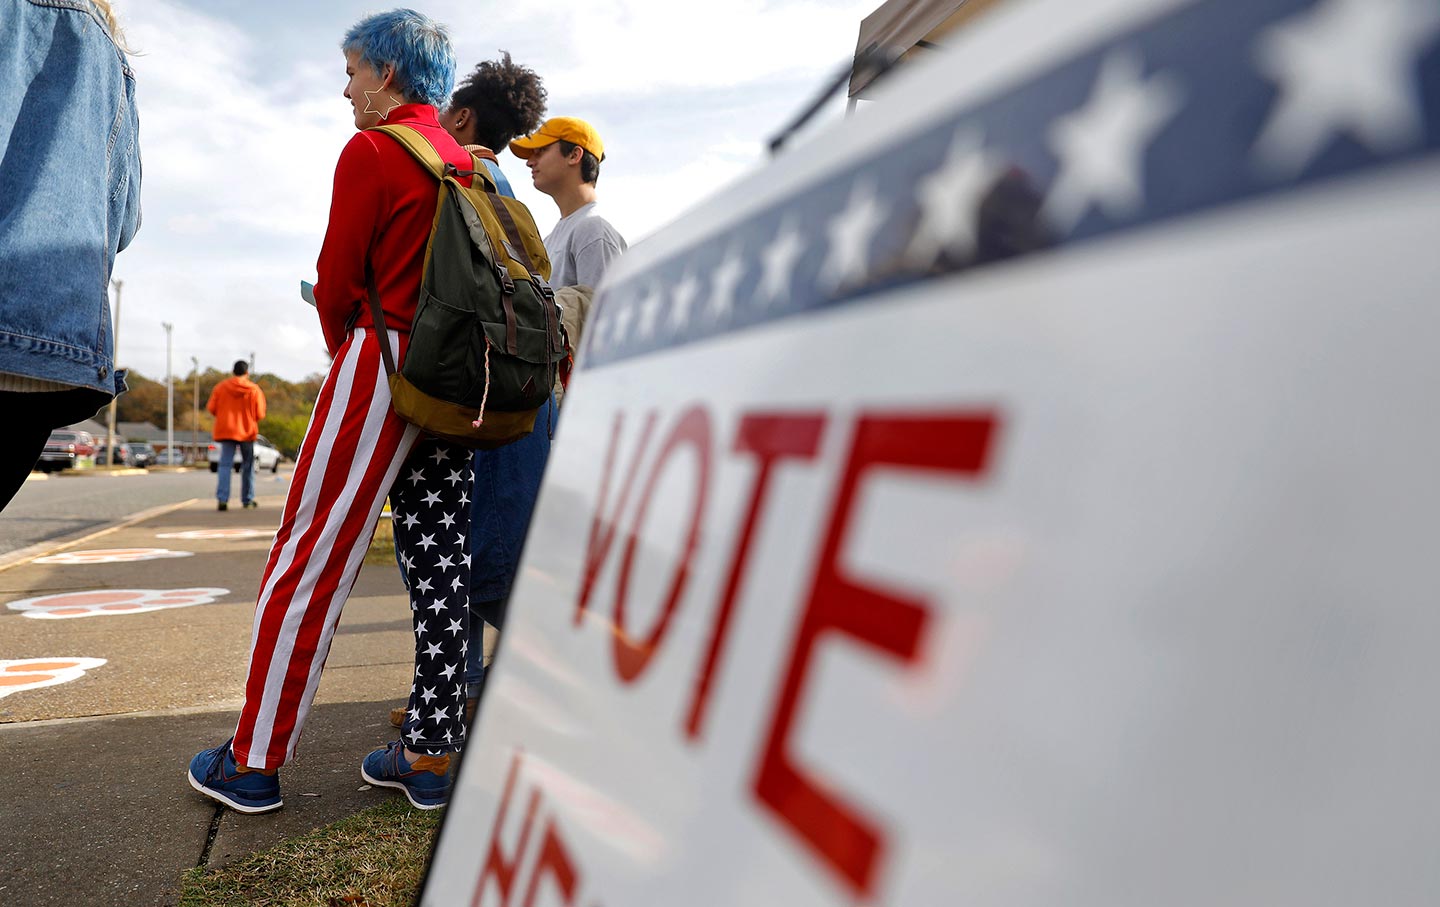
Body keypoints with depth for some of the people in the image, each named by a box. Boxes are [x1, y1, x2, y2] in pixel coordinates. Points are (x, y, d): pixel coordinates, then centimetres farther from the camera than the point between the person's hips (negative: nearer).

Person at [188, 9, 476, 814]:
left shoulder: (372, 152, -5)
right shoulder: (467, 165, 16)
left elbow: (338, 281, -5)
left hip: (382, 359, -7)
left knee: (309, 558, -1)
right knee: (441, 564, 6)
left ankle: (255, 762, 8)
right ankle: (433, 756, 12)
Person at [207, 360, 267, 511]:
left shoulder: (220, 387, 0)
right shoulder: (254, 390, -4)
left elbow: (211, 408, 0)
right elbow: (260, 414, -5)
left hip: (226, 430, 1)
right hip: (247, 431, -1)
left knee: (225, 465, -1)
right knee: (248, 465, 12)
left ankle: (222, 498, -17)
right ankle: (247, 499, 18)